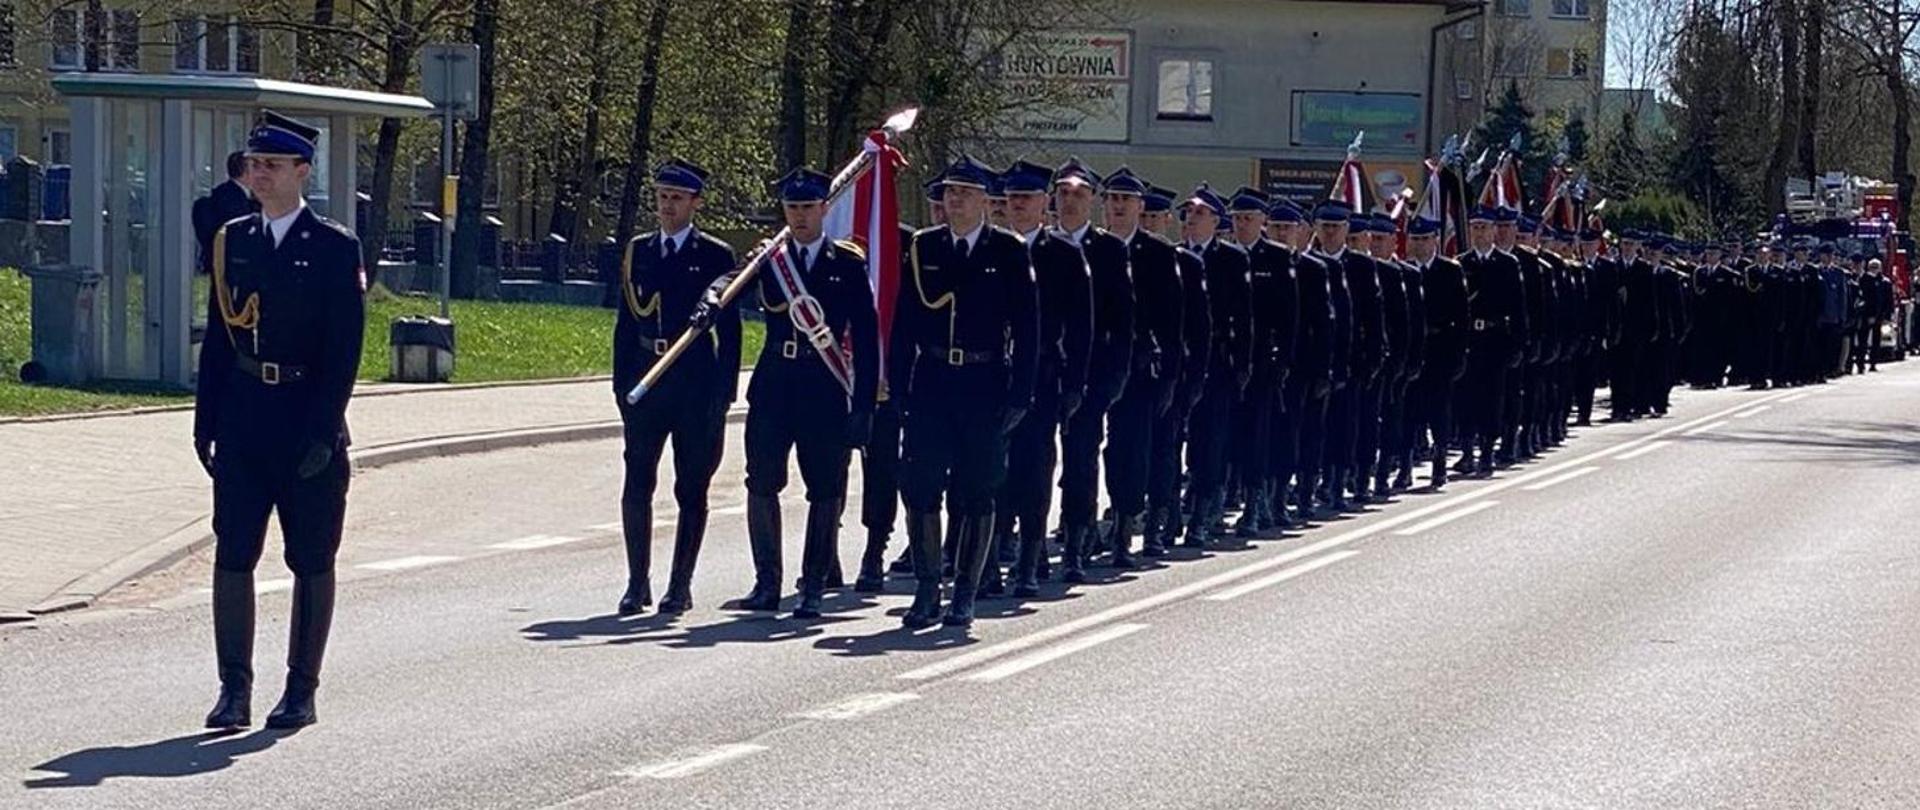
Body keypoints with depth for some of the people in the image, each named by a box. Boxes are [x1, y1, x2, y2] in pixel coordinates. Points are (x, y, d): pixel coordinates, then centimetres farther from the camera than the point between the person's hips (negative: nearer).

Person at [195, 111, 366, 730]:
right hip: (243, 421, 4)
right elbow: (217, 336, 11)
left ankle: (302, 691, 13)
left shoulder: (335, 248, -4)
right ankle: (235, 689, 7)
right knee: (232, 555, 0)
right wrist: (206, 420, 5)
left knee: (312, 562, 4)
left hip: (308, 422, -4)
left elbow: (344, 350, -8)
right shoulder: (232, 240, 9)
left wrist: (323, 432, -14)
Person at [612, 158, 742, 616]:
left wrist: (723, 396, -6)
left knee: (692, 489, 3)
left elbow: (730, 330, -1)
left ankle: (681, 586, 10)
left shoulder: (715, 256, 1)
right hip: (646, 380, 3)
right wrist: (622, 385, 6)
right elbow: (626, 323, 13)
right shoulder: (638, 251, 12)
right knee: (637, 484, -2)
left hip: (697, 383, -3)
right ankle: (637, 583, 6)